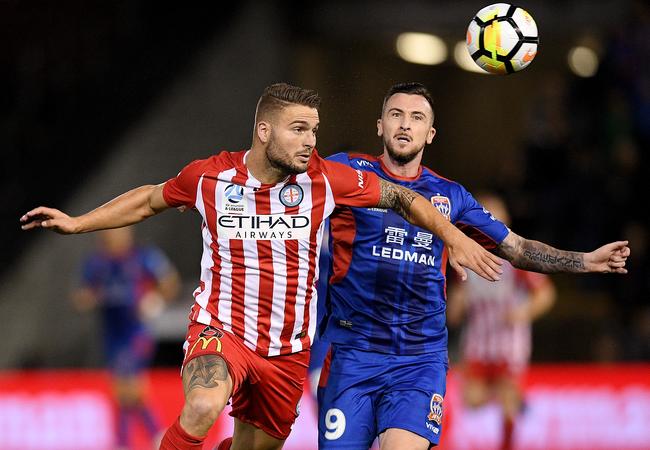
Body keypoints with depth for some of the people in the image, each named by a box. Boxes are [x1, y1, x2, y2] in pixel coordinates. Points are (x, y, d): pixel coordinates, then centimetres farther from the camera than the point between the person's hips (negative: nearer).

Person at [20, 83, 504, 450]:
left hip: (288, 350, 3)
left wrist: (456, 238, -2)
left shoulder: (325, 180, -7)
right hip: (221, 329, -3)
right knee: (203, 408, -34)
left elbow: (402, 198, 6)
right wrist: (76, 223, 10)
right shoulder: (209, 176, -8)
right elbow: (150, 200, 13)